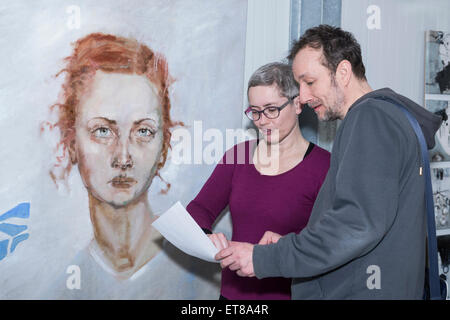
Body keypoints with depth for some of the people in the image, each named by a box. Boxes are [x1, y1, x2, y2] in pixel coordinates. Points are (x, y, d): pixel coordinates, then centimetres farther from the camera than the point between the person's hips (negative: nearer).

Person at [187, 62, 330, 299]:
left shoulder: (324, 166, -12)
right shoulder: (238, 155, 3)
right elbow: (200, 209, 3)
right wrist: (206, 237, -18)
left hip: (288, 293, -4)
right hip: (232, 291, 4)